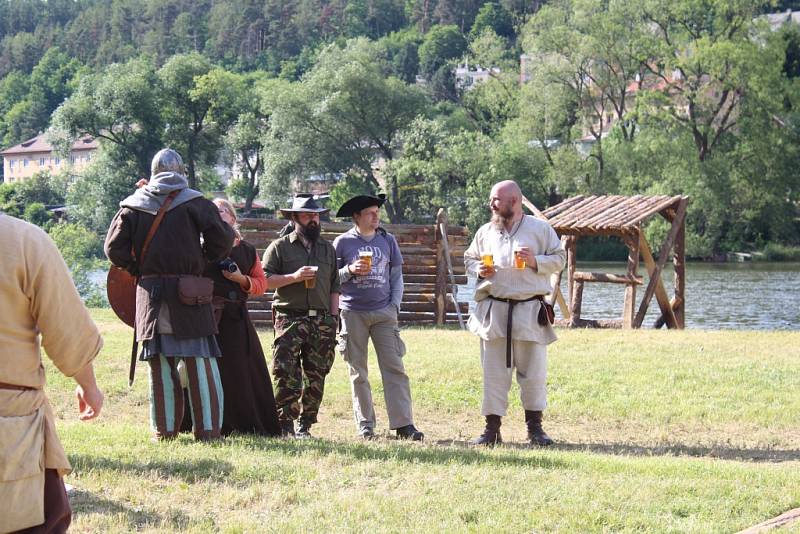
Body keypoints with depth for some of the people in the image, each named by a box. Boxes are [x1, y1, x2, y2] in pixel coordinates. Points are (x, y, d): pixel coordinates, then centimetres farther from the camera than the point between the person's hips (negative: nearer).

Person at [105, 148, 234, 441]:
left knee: (160, 365, 8)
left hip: (150, 294, 2)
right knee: (200, 363, 2)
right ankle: (208, 429, 1)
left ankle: (164, 430, 10)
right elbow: (222, 238, -7)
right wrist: (204, 260, 8)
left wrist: (137, 270, 13)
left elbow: (114, 248, 1)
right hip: (188, 295, -2)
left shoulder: (133, 205, 7)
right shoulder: (195, 202, -1)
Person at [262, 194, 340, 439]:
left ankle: (305, 425, 11)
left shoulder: (328, 249, 17)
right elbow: (264, 280, -2)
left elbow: (334, 287, 17)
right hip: (290, 318, -4)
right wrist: (294, 277, -14)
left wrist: (334, 318, 8)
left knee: (316, 375, 4)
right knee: (286, 373, -12)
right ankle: (285, 425, -9)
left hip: (322, 320, 4)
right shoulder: (279, 247, 4)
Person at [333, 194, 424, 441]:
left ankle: (403, 424, -7)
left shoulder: (387, 240, 9)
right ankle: (365, 425, 9)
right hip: (353, 313, -1)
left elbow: (396, 275, 13)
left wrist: (395, 304, 2)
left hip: (384, 312, 1)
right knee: (358, 372, 3)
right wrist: (350, 270, -12)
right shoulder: (342, 242, 2)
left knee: (394, 368, -5)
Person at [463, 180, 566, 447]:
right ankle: (492, 428, 9)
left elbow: (559, 259, 4)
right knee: (493, 372, 3)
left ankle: (535, 428, 13)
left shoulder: (540, 229, 3)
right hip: (493, 309, 2)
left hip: (530, 309, -2)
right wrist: (478, 270, 0)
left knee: (534, 372, 2)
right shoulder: (486, 232, 11)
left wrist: (535, 261, -12)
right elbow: (469, 257, 21)